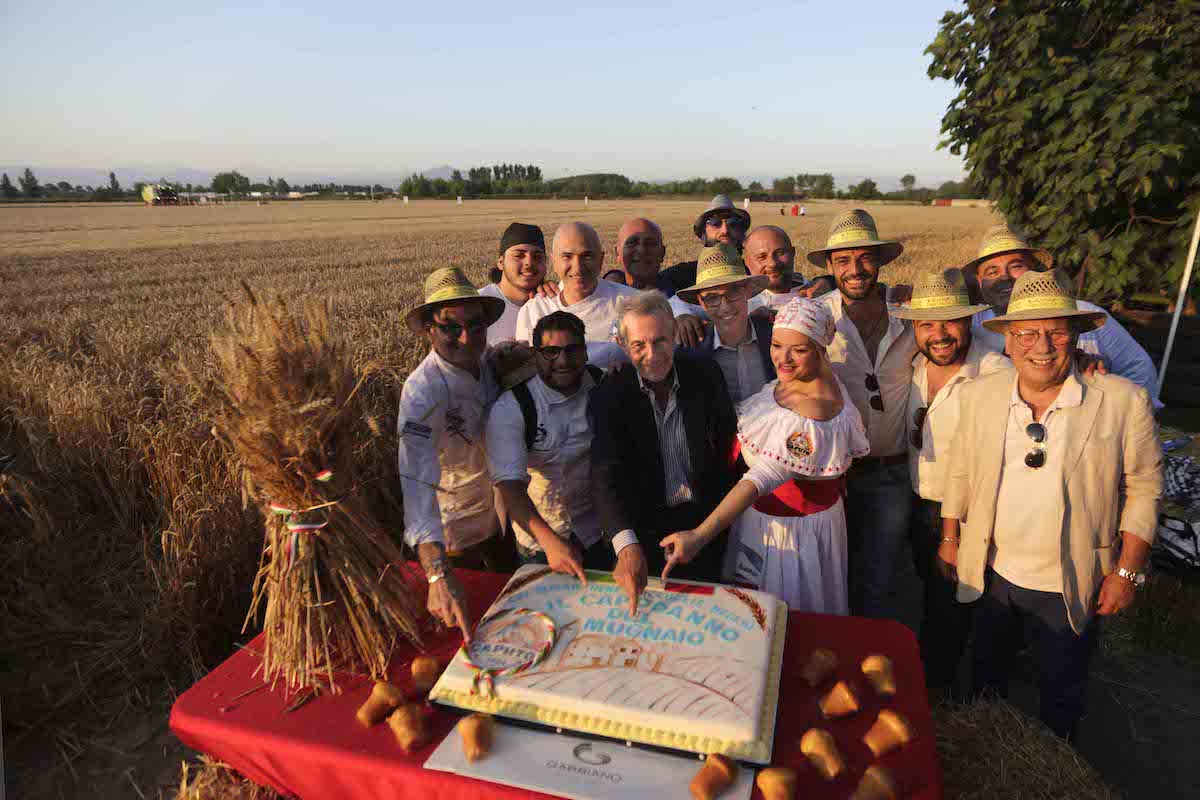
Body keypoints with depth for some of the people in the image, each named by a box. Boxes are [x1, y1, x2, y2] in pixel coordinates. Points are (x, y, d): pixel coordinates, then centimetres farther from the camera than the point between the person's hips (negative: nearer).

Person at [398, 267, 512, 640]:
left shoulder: (490, 362, -11)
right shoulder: (422, 392, -33)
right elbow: (417, 483, -44)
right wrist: (439, 576, -54)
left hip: (501, 514, 7)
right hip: (454, 529, -7)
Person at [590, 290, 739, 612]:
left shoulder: (706, 375, -8)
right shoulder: (609, 395, -15)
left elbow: (729, 445, 3)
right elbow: (606, 474, -27)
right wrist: (626, 545, -41)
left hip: (705, 521, 2)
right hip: (643, 527, -1)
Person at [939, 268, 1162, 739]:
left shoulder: (1124, 401, -15)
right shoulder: (980, 395, -7)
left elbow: (1144, 488, -7)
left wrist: (1128, 572, -9)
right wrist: (949, 538, 6)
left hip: (1070, 591, -2)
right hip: (993, 576, 3)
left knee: (1061, 700, 18)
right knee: (986, 675, 24)